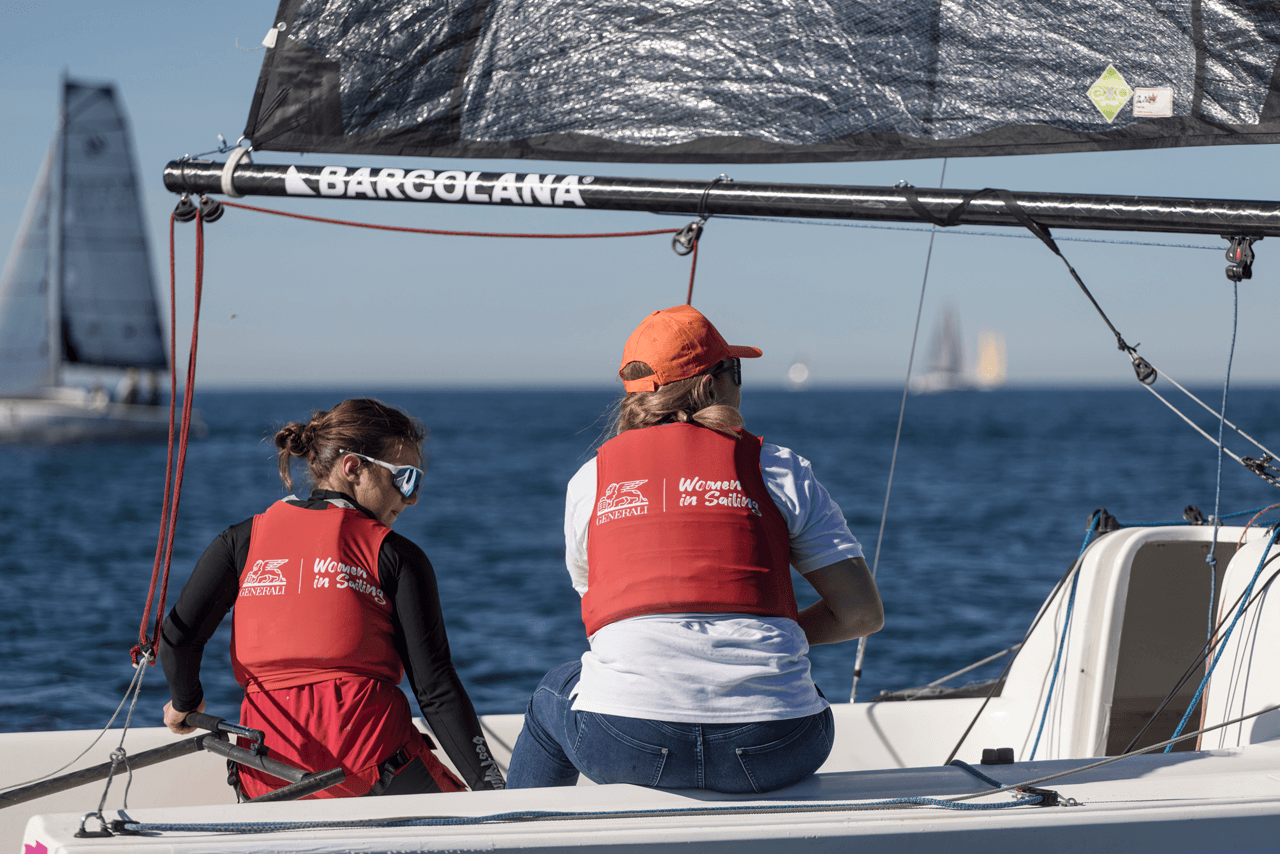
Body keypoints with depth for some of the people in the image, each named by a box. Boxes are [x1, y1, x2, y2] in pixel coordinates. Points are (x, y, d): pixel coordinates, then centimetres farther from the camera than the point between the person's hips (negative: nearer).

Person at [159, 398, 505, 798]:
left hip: (270, 782, 4)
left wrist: (185, 703, 27)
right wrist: (490, 786, 2)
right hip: (375, 764, -4)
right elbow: (436, 690, -1)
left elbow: (178, 638, 6)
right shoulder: (394, 555, 4)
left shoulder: (244, 540, 12)